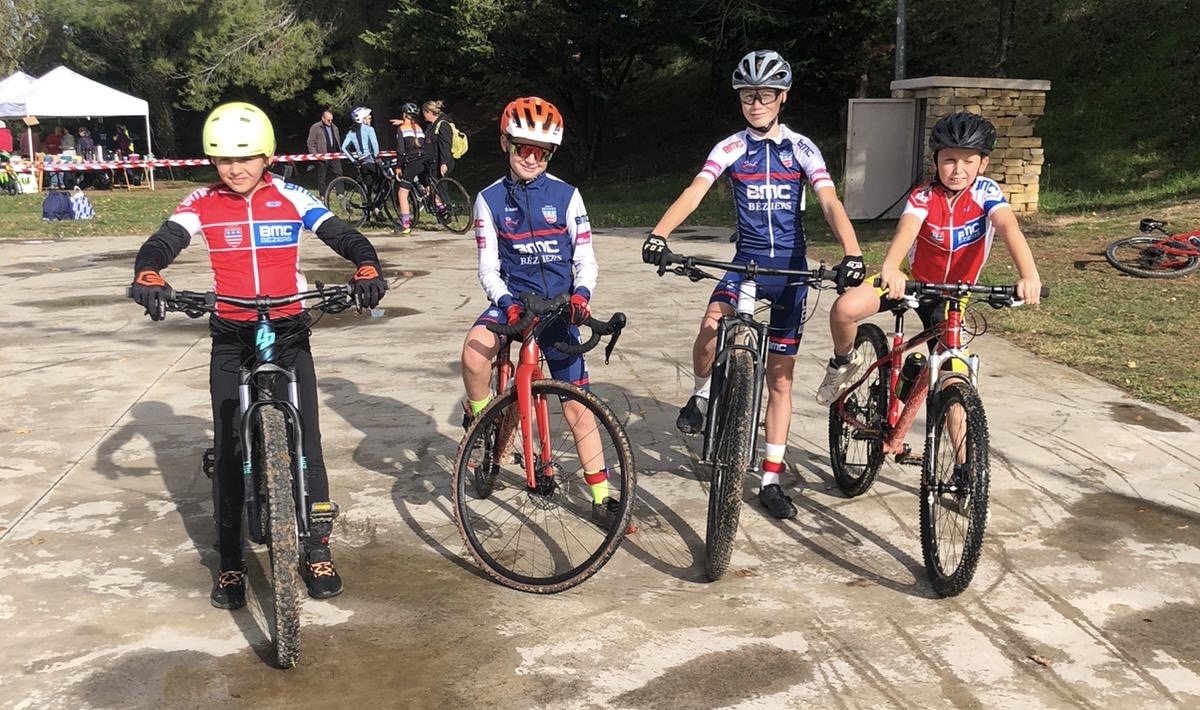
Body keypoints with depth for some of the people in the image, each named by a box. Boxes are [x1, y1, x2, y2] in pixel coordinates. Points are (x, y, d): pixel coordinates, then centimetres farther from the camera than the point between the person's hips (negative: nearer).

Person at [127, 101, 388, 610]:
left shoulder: (290, 199, -2)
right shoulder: (202, 205, -1)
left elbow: (342, 235, -11)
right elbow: (163, 242, -14)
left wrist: (368, 269, -32)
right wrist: (148, 276, -37)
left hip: (289, 331, 0)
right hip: (230, 337, 1)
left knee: (304, 439, -1)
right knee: (229, 449, 2)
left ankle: (317, 549, 14)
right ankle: (230, 563, 14)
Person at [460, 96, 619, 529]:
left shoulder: (566, 195, -1)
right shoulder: (490, 200, -1)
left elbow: (585, 258, -1)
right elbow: (488, 268, -3)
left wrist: (581, 293, -22)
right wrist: (507, 302, -23)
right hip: (513, 300, 0)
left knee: (577, 406, 1)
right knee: (475, 347, -35)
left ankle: (601, 498, 12)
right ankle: (480, 418, -5)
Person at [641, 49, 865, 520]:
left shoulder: (801, 148, -1)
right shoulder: (731, 148, 0)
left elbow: (830, 203, -13)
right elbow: (695, 191, -15)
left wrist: (852, 253, -31)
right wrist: (658, 234, -34)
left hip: (790, 268, 0)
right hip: (746, 262, 0)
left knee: (780, 378, 4)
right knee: (711, 327, -32)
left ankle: (771, 481, 12)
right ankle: (702, 396, 1)